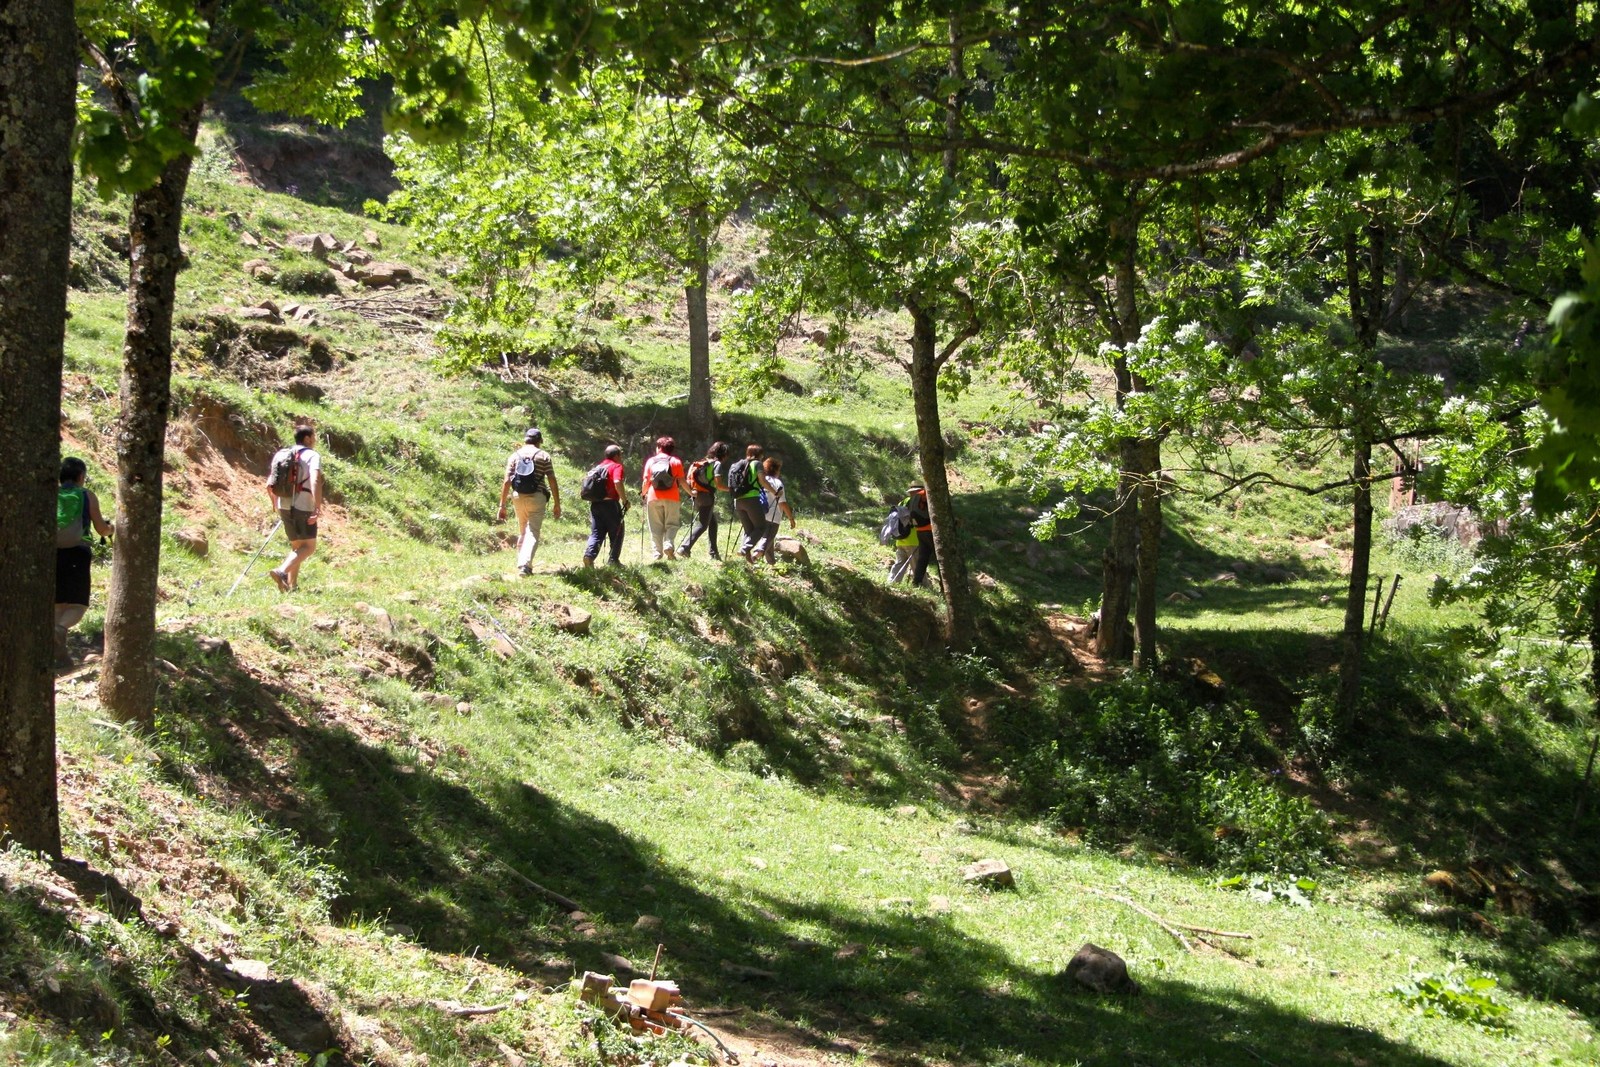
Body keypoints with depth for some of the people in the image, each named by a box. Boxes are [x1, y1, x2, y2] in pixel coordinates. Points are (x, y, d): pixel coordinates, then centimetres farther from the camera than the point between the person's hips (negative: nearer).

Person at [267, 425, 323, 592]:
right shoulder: (312, 456, -5)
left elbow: (270, 486, 17)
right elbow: (315, 481, -22)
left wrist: (277, 506, 29)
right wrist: (318, 507, -25)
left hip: (284, 506, 7)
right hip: (303, 507, -7)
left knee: (296, 546, 16)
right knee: (309, 546, -3)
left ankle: (292, 585, 7)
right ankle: (282, 572, -24)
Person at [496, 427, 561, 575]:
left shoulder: (514, 456, 7)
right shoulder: (543, 456, 2)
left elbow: (507, 482, 1)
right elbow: (552, 481, -3)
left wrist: (502, 506, 3)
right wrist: (557, 504, 1)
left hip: (518, 497, 3)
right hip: (537, 498, -3)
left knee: (522, 533, 19)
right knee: (533, 533, -5)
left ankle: (521, 564, 21)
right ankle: (525, 564, -21)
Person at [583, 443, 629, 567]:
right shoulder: (616, 466, -5)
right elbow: (617, 482, -22)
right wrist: (625, 500, -17)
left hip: (594, 503, 6)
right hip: (610, 503, -6)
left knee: (596, 534, 5)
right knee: (616, 534, 7)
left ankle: (589, 555, -17)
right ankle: (614, 560, 6)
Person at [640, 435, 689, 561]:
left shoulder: (651, 461, 7)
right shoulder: (676, 461, 4)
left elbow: (646, 481, 4)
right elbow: (681, 481, 0)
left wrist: (643, 493, 20)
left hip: (654, 498, 1)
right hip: (672, 498, -1)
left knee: (656, 527, 7)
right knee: (671, 524, 6)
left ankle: (657, 552, 1)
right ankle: (669, 544, -18)